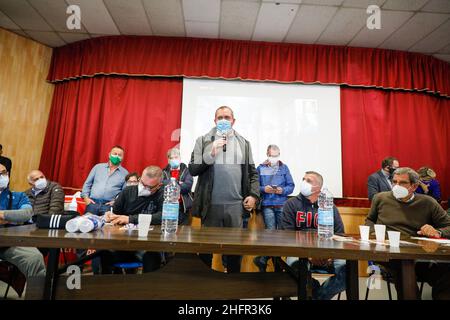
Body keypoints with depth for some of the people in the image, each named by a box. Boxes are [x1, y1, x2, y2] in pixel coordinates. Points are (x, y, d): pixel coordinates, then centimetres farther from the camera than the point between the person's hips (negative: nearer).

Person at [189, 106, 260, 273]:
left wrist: (254, 195, -1)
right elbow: (192, 169, -2)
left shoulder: (244, 143, 10)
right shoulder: (203, 140, 4)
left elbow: (253, 173, 12)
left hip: (236, 205, 2)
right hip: (211, 205, -1)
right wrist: (210, 154, -14)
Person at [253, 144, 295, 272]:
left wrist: (282, 190, -12)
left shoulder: (284, 167, 10)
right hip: (267, 205, -2)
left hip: (282, 205, 2)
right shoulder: (260, 168, 6)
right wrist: (263, 189, -15)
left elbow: (291, 186, 7)